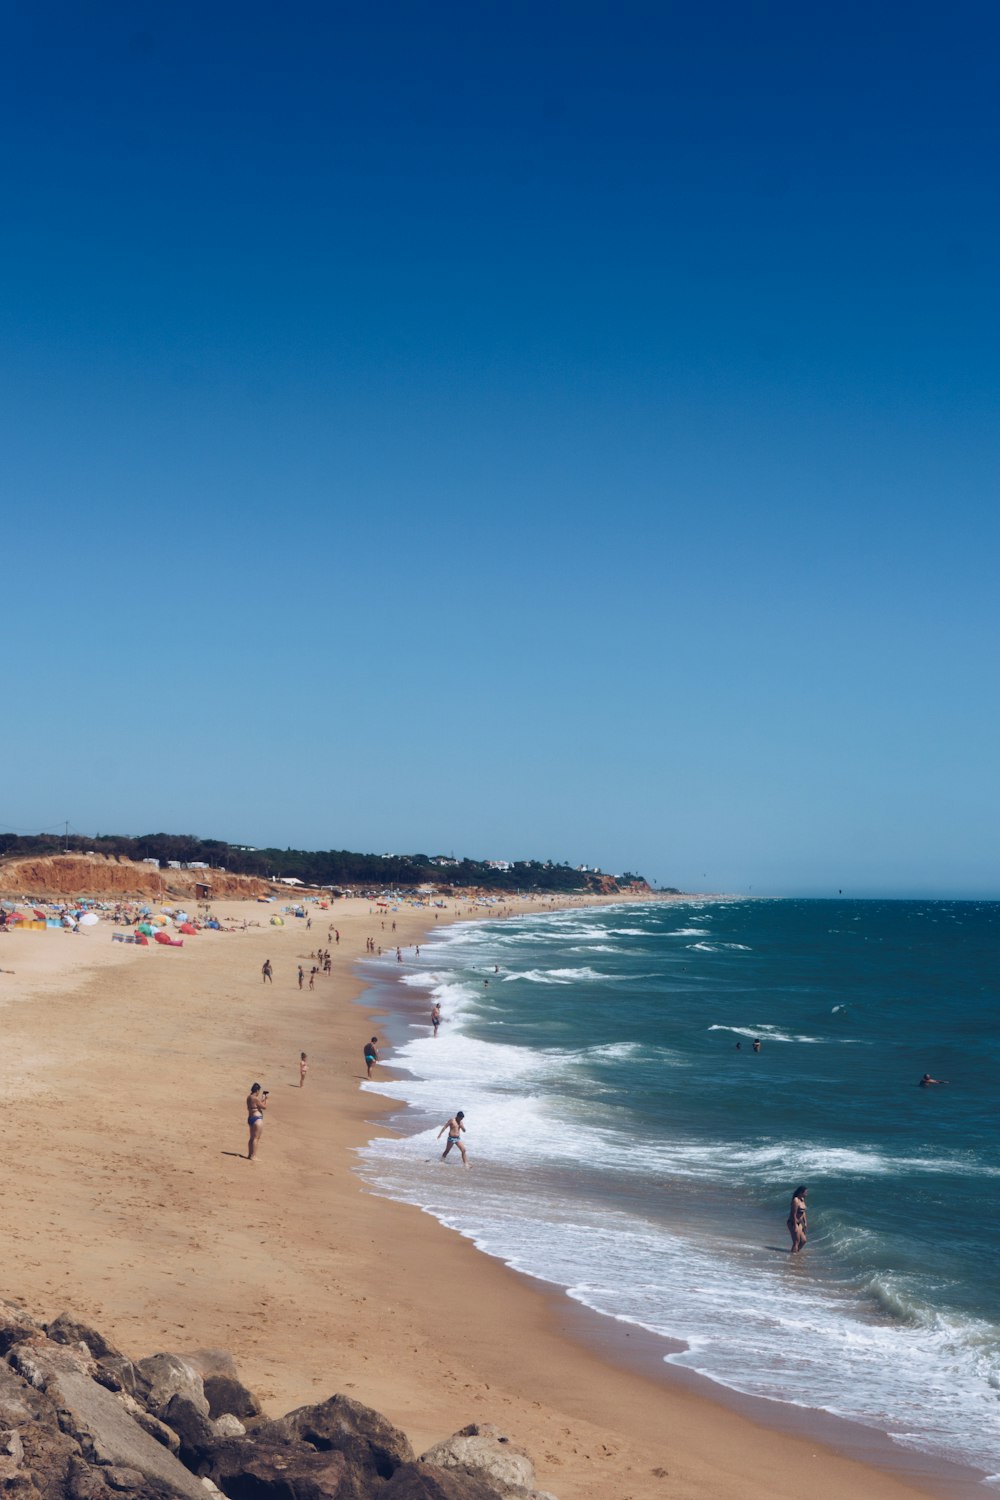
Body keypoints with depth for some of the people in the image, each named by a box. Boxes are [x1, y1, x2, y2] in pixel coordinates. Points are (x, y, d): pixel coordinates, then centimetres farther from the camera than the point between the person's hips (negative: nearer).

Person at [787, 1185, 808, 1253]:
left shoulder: (802, 1200, 6)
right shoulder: (796, 1200, -22)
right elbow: (794, 1214, -22)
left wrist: (805, 1223, 15)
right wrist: (795, 1226, -22)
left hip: (799, 1223, 9)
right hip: (793, 1223, -9)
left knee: (803, 1240, 14)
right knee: (796, 1242, -5)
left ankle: (795, 1252, 29)